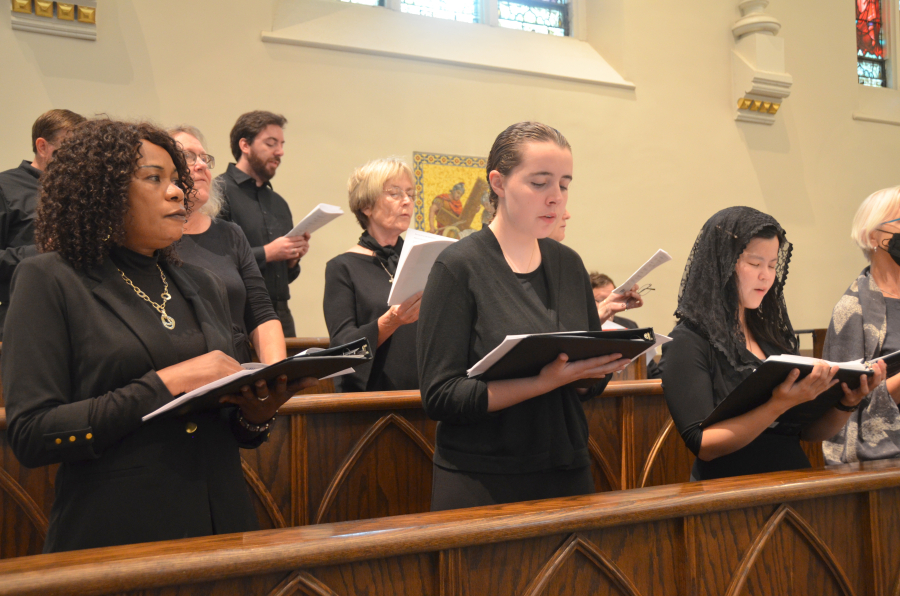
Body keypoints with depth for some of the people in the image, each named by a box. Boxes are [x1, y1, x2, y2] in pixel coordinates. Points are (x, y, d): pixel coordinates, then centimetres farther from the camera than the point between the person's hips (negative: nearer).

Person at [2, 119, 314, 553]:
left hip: (221, 525, 5)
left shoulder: (204, 287, 12)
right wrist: (164, 384, -19)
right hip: (112, 537, -5)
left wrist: (254, 415, -4)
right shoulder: (49, 281, -4)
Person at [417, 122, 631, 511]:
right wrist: (545, 381, -25)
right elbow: (440, 396, -16)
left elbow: (588, 387, 12)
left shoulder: (569, 264, 6)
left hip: (567, 475, 5)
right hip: (482, 484, -5)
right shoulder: (459, 267, -10)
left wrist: (603, 363, -11)